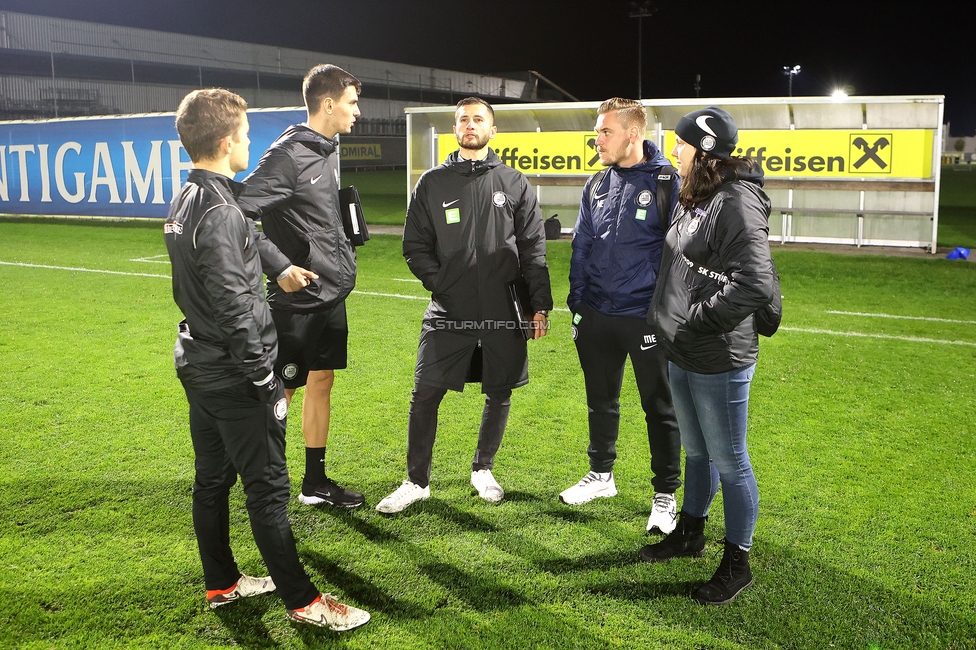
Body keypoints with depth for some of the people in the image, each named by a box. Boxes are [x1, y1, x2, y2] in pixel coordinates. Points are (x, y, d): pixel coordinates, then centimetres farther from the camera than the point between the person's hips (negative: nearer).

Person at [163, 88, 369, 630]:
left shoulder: (185, 203, 9)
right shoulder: (220, 212, -22)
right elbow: (234, 309, -24)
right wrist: (264, 378, -18)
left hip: (199, 367, 10)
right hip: (233, 376, -10)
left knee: (212, 478, 18)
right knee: (267, 486, -2)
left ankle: (222, 583, 32)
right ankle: (302, 601, 9)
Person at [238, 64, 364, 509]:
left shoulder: (329, 151, 12)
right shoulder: (287, 155, -17)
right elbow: (240, 216, -22)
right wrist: (280, 267, -25)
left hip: (332, 293, 9)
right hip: (298, 299, -9)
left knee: (321, 381, 14)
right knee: (281, 392, 0)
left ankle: (316, 483, 26)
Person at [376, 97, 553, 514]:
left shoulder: (515, 185, 7)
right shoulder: (433, 183, 7)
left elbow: (533, 250, 6)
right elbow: (415, 246, 8)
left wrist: (540, 305, 1)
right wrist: (439, 283, -5)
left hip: (503, 313, 1)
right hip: (448, 314, 0)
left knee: (499, 395, 9)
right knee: (425, 394, -3)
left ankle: (482, 469, 30)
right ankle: (417, 480, 12)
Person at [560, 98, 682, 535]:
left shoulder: (668, 183, -10)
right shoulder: (597, 185, 8)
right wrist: (577, 302, 11)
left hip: (647, 318, -6)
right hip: (597, 316, 6)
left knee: (660, 407, 6)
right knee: (601, 400, 18)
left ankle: (666, 495, 19)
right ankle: (601, 474, 37)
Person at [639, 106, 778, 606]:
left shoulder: (737, 203, -19)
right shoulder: (694, 199, 9)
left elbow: (756, 284, -27)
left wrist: (699, 318, -18)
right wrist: (668, 319, 12)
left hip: (719, 360, -9)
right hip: (681, 354, 9)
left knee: (729, 461, 5)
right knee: (696, 450, 23)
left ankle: (737, 564, 20)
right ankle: (690, 533, 41)